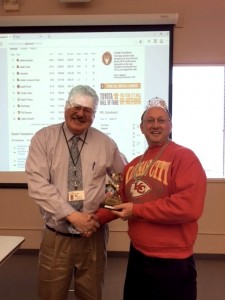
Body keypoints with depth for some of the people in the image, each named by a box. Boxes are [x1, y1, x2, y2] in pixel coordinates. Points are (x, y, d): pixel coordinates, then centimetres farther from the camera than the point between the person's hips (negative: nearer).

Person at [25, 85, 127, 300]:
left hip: (93, 237, 2)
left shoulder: (105, 143, 1)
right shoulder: (43, 138, -4)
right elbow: (37, 184, -14)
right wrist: (72, 215, -19)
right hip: (56, 237, -1)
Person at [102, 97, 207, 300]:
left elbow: (189, 207, -26)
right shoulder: (133, 165, 9)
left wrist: (137, 210, -18)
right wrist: (100, 217, -1)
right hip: (137, 256, 7)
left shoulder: (184, 157, -15)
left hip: (172, 261, -7)